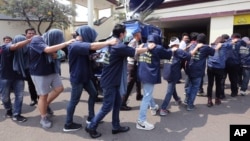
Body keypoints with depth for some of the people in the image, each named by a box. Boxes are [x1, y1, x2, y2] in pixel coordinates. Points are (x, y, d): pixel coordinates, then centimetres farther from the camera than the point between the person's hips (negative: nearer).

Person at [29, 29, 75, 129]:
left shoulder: (50, 42, 5)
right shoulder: (36, 40, -19)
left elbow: (54, 56, 7)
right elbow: (48, 50, -36)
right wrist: (65, 43, -33)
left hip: (52, 70, 7)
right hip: (40, 73, -7)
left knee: (59, 88, 7)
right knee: (43, 95, 1)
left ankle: (46, 104, 31)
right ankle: (44, 118, 20)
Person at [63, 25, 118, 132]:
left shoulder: (81, 45, 11)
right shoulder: (75, 45, -23)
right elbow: (92, 46, -36)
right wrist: (108, 42, -30)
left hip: (85, 76, 10)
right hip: (77, 78, -10)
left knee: (93, 94, 15)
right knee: (74, 100, 2)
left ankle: (91, 118, 29)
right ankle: (68, 125, 18)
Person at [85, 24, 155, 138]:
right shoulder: (119, 46, -22)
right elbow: (136, 51, -13)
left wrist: (137, 46, 12)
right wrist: (148, 48, 3)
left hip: (113, 80, 10)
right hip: (110, 81, -10)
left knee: (117, 103, 16)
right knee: (107, 106, 1)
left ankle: (116, 127, 28)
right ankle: (91, 127, 15)